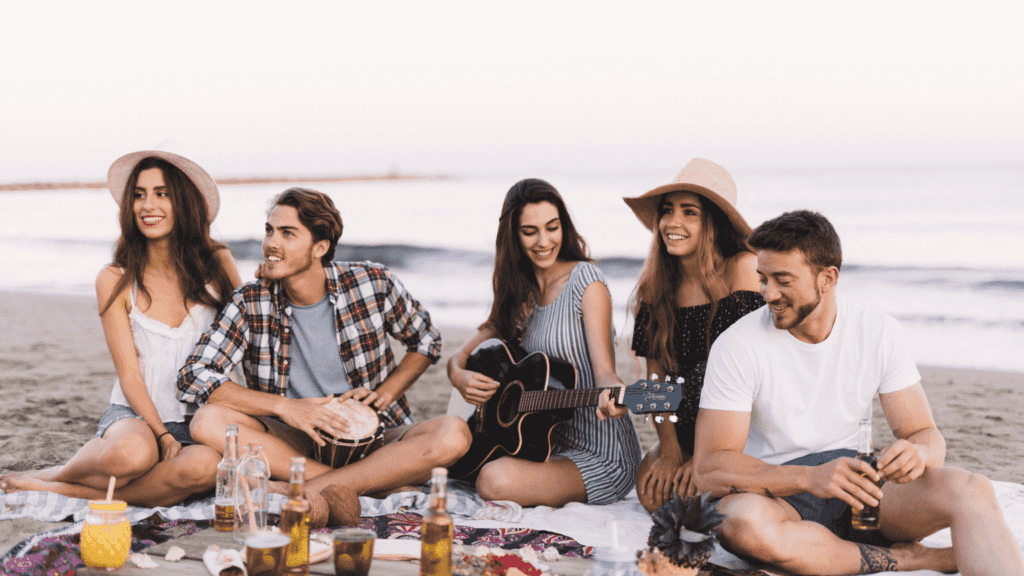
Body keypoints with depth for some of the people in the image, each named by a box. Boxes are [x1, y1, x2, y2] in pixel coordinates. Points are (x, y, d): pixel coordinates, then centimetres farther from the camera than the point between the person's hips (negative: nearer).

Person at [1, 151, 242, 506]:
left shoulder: (217, 264, 4)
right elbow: (129, 374, -3)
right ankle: (62, 473, -5)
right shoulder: (116, 281, 1)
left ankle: (60, 489, -20)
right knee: (132, 454, -38)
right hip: (134, 417, -1)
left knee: (204, 465, -35)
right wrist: (163, 437, -16)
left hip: (202, 422, 2)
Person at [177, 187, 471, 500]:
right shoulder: (251, 304, -5)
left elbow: (426, 341, 11)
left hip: (376, 437, -1)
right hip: (298, 444, 1)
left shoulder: (372, 283, -5)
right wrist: (283, 407, -20)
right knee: (207, 422, -26)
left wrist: (384, 394, -5)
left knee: (453, 435, -29)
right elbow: (193, 377, -12)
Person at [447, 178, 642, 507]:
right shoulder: (520, 294, 9)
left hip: (600, 455, -7)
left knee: (495, 481, -29)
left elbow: (603, 371, -17)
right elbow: (461, 355, 11)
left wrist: (611, 394, -41)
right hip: (552, 442, 7)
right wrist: (459, 376, -13)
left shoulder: (584, 279, -10)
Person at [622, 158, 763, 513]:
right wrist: (669, 451, -7)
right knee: (653, 489, -20)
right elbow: (656, 374, 5)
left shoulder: (744, 268, -13)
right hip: (686, 431, 5)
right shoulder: (657, 286, 4)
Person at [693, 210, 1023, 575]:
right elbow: (710, 469, -18)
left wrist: (917, 453, -27)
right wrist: (810, 478, -34)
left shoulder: (880, 334, 0)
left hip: (857, 487, 2)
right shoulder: (736, 346, -11)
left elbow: (927, 435, 0)